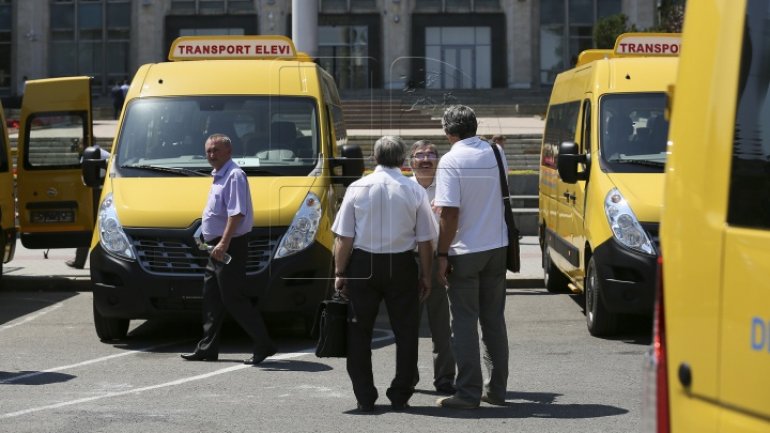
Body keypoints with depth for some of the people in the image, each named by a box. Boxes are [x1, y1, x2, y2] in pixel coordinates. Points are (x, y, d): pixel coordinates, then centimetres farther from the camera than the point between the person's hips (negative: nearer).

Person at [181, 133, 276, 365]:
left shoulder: (235, 176, -15)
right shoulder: (219, 176, 16)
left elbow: (237, 213, -24)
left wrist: (224, 243, -30)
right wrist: (208, 238, 21)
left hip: (230, 247, -10)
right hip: (217, 249, 10)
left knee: (233, 298, -9)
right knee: (212, 299, 12)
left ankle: (263, 344, -5)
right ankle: (208, 348, 18)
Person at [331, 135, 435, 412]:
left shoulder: (357, 188, -3)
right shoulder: (415, 191, -3)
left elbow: (344, 238, -3)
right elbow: (425, 240, -2)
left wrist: (340, 272, 4)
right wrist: (426, 275, 7)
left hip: (363, 266, 0)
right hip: (402, 266, 0)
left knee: (359, 332, 9)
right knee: (405, 332, 9)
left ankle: (365, 398, 9)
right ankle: (400, 396, 9)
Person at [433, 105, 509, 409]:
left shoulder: (451, 161, -14)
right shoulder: (494, 153, 3)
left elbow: (450, 213, -19)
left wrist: (442, 254, -12)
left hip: (465, 252, -5)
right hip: (497, 247, 6)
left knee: (464, 322, 0)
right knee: (494, 320, 13)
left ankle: (468, 393, 0)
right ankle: (496, 389, 18)